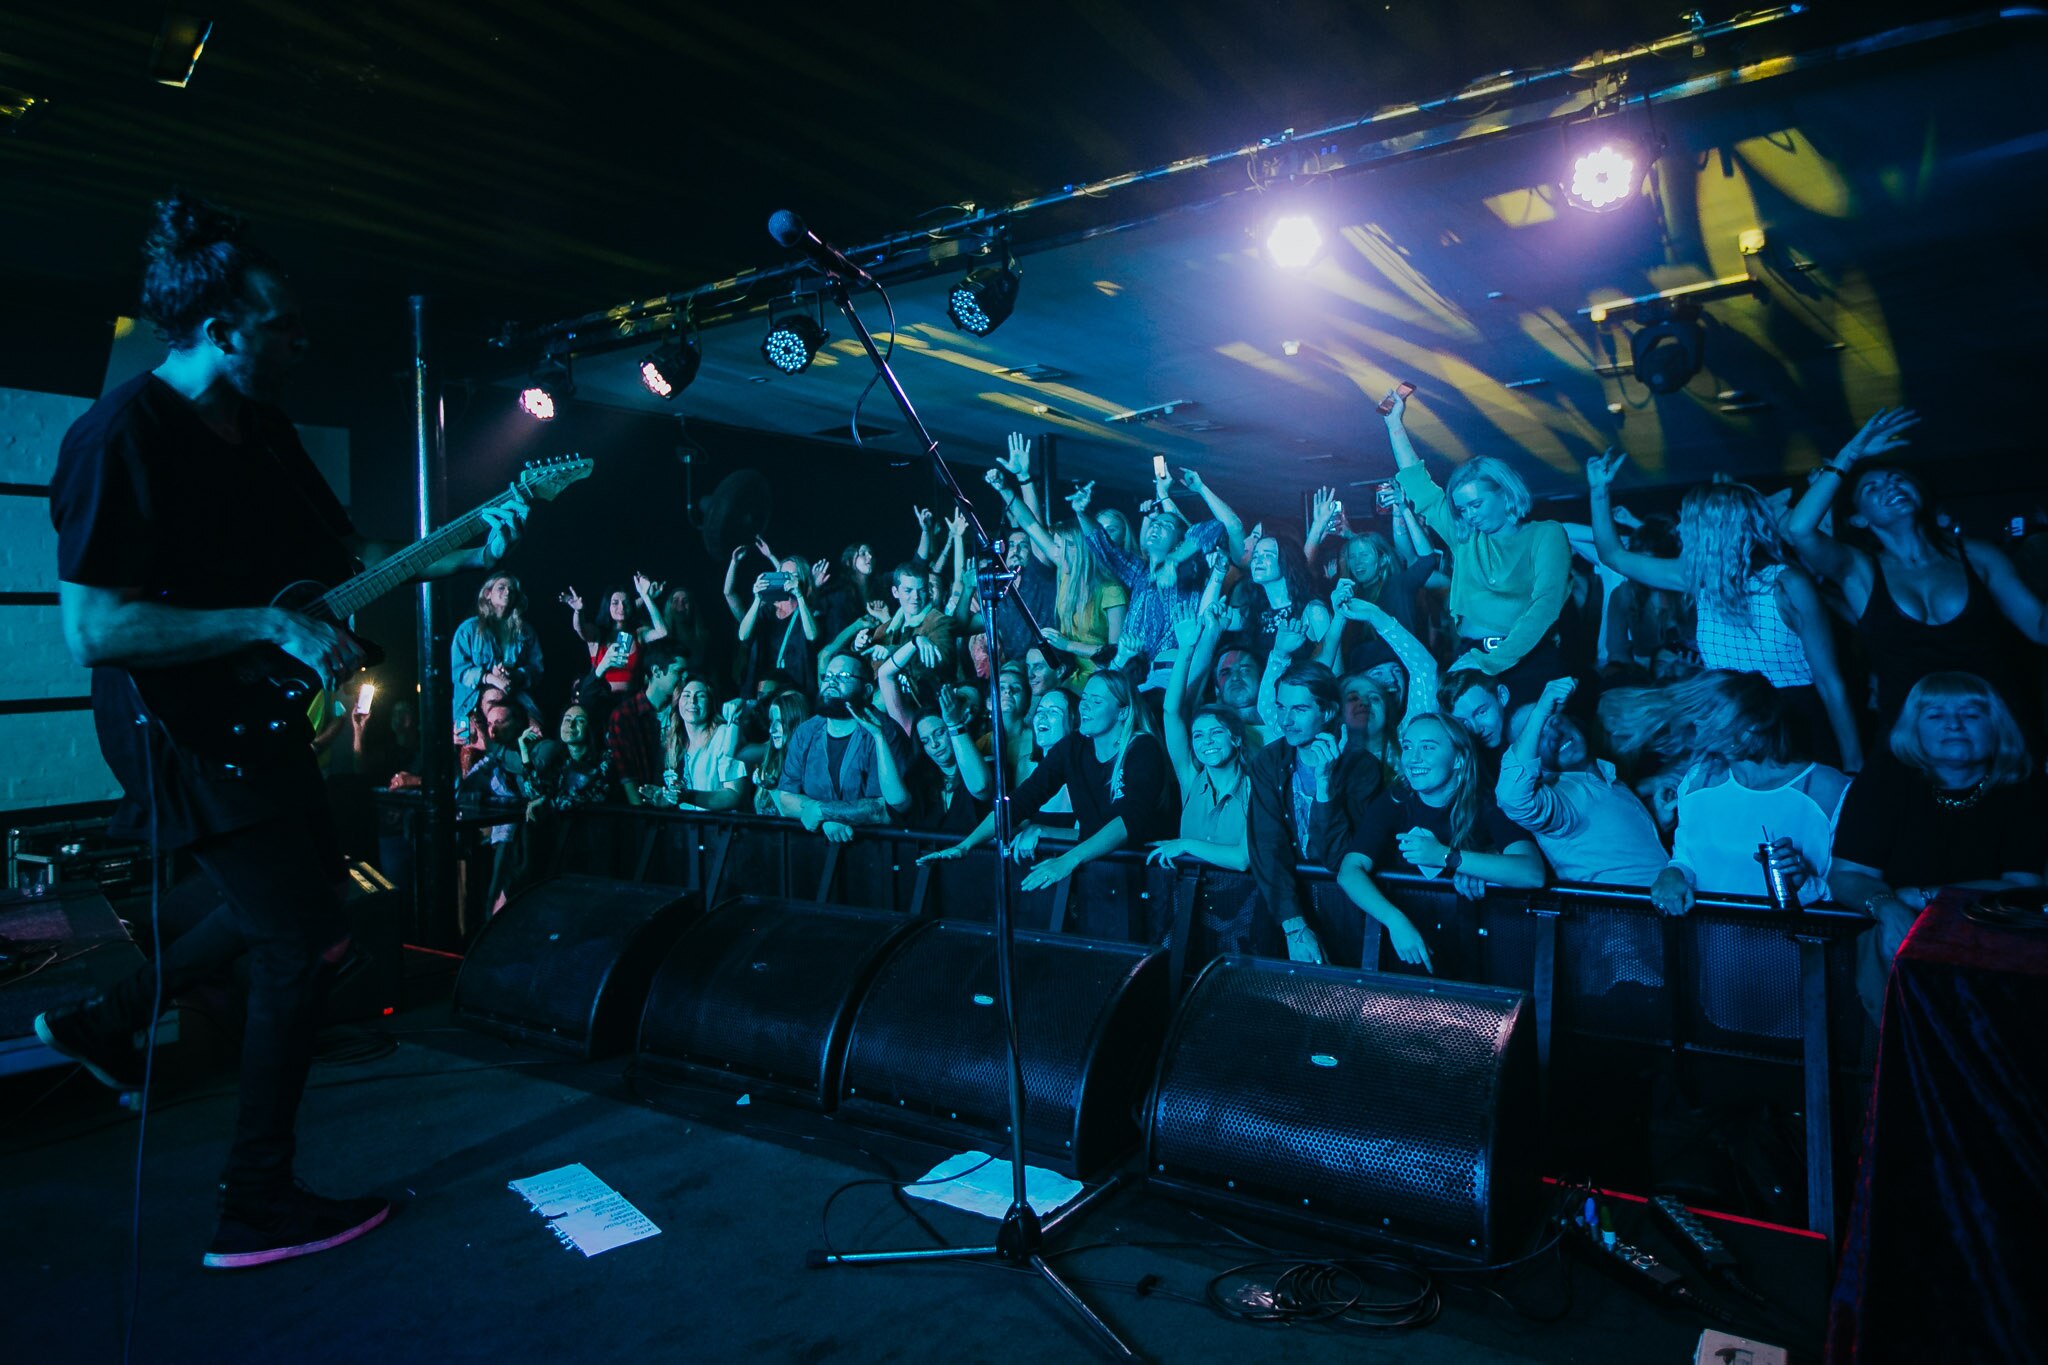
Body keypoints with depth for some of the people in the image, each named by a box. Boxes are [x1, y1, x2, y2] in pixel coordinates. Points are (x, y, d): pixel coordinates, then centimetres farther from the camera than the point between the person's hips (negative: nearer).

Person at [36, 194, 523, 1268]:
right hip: (181, 727, -9)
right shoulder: (123, 435, -21)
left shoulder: (262, 431, 6)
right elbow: (92, 632, -27)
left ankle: (104, 1021, 42)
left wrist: (466, 554, 3)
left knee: (300, 893, 25)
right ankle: (257, 1209, 11)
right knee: (305, 946, -5)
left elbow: (341, 563, 13)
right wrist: (272, 628, -26)